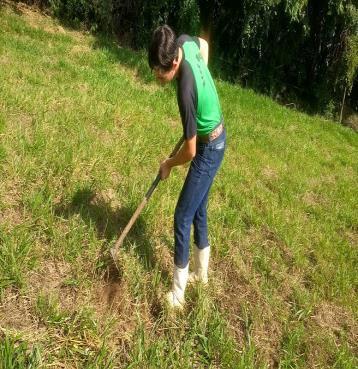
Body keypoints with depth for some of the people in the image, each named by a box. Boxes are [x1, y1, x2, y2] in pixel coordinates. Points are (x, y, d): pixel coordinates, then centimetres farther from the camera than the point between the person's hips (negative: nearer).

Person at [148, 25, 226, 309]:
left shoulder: (186, 92, -33)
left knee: (182, 218, -4)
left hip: (209, 150, -9)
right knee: (199, 211, 19)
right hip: (217, 140, 9)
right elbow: (204, 43, 17)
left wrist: (168, 164, -3)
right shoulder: (186, 43, -11)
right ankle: (201, 273, 38)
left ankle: (177, 294, 10)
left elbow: (190, 152, -23)